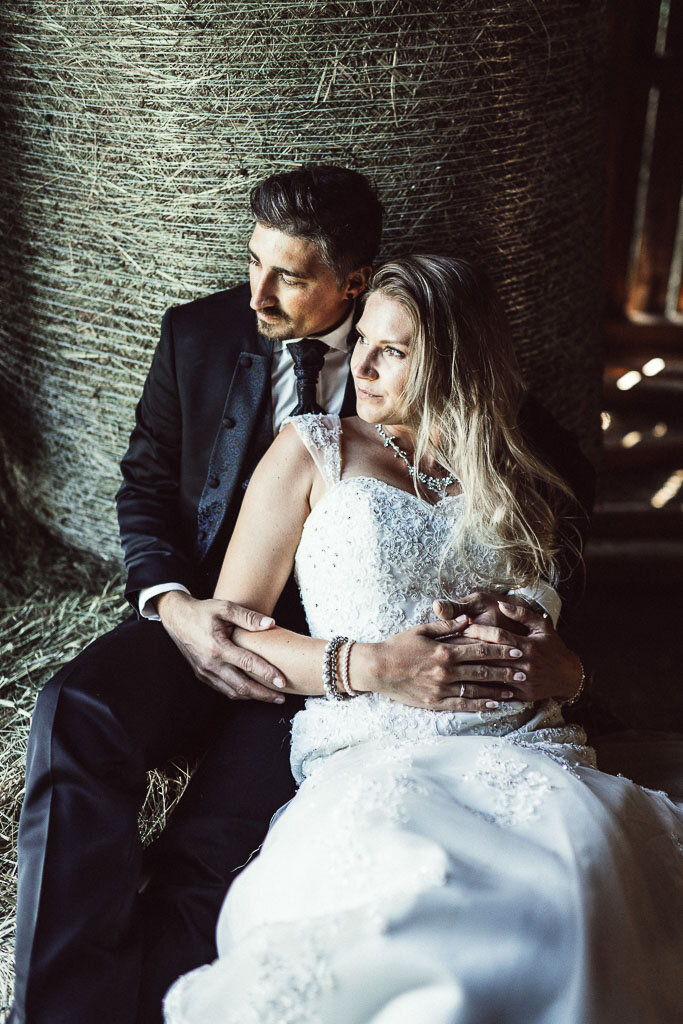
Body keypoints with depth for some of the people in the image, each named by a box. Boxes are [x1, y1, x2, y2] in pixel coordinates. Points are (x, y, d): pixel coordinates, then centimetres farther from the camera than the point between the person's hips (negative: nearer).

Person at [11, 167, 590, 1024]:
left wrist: (537, 594, -13)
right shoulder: (199, 334, 8)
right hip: (206, 620, 3)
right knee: (79, 711, -30)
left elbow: (564, 470, 6)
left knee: (210, 856, -29)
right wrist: (172, 604, -10)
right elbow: (146, 484, 11)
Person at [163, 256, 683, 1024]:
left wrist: (524, 656, -3)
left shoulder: (515, 480, 21)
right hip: (370, 753, -2)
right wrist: (369, 665, -9)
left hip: (523, 748, 3)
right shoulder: (313, 452, 14)